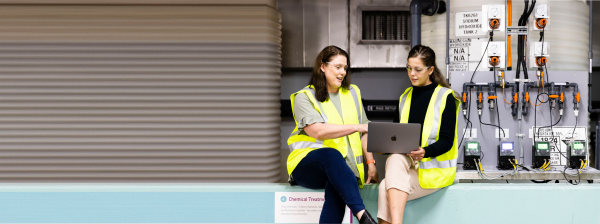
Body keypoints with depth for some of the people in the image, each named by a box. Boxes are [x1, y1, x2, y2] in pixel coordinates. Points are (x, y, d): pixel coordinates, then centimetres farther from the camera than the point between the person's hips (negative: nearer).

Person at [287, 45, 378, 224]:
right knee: (332, 155, -39)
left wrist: (371, 163, 7)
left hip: (342, 169, 4)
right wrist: (357, 127, -17)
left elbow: (363, 132, 19)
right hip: (307, 165, -3)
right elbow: (318, 131, -15)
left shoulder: (352, 93, 19)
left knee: (335, 188, -33)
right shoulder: (304, 97, 2)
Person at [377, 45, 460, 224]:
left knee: (386, 189, -27)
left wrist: (425, 152, -27)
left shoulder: (445, 97, -2)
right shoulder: (405, 97, 16)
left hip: (434, 168, -5)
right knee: (396, 159, -33)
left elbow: (447, 141, -8)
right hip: (405, 161, 5)